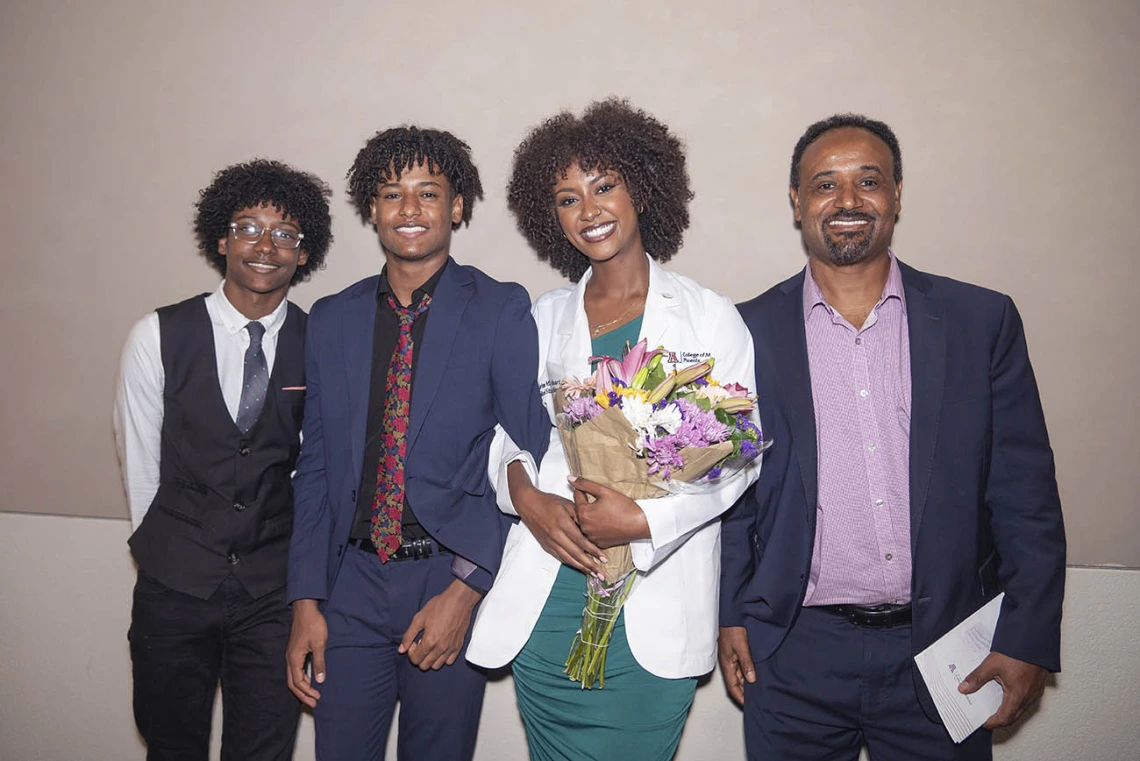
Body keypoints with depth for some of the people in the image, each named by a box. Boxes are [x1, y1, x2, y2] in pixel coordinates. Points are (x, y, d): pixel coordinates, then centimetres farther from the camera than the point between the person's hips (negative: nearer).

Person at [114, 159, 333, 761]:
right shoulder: (158, 336, -5)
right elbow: (140, 462, 3)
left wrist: (297, 562, 7)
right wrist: (166, 550, 8)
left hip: (274, 590, 0)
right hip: (174, 587, 0)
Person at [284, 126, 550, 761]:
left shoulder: (502, 310, -5)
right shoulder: (331, 319, 6)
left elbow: (528, 459, -7)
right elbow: (316, 465, 8)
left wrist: (467, 588, -12)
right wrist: (306, 601, 3)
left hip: (453, 581, -2)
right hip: (353, 583, 3)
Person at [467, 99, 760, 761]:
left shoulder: (709, 316, 1)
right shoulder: (543, 319, 10)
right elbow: (510, 430, 13)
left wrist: (645, 520, -16)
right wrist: (524, 495, -8)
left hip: (656, 602, -2)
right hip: (545, 598, 3)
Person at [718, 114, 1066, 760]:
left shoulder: (984, 321, 0)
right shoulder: (749, 333, -1)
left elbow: (1026, 494, 1)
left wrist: (1029, 638, -3)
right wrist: (730, 614, 2)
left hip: (943, 656, 1)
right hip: (793, 656, 0)